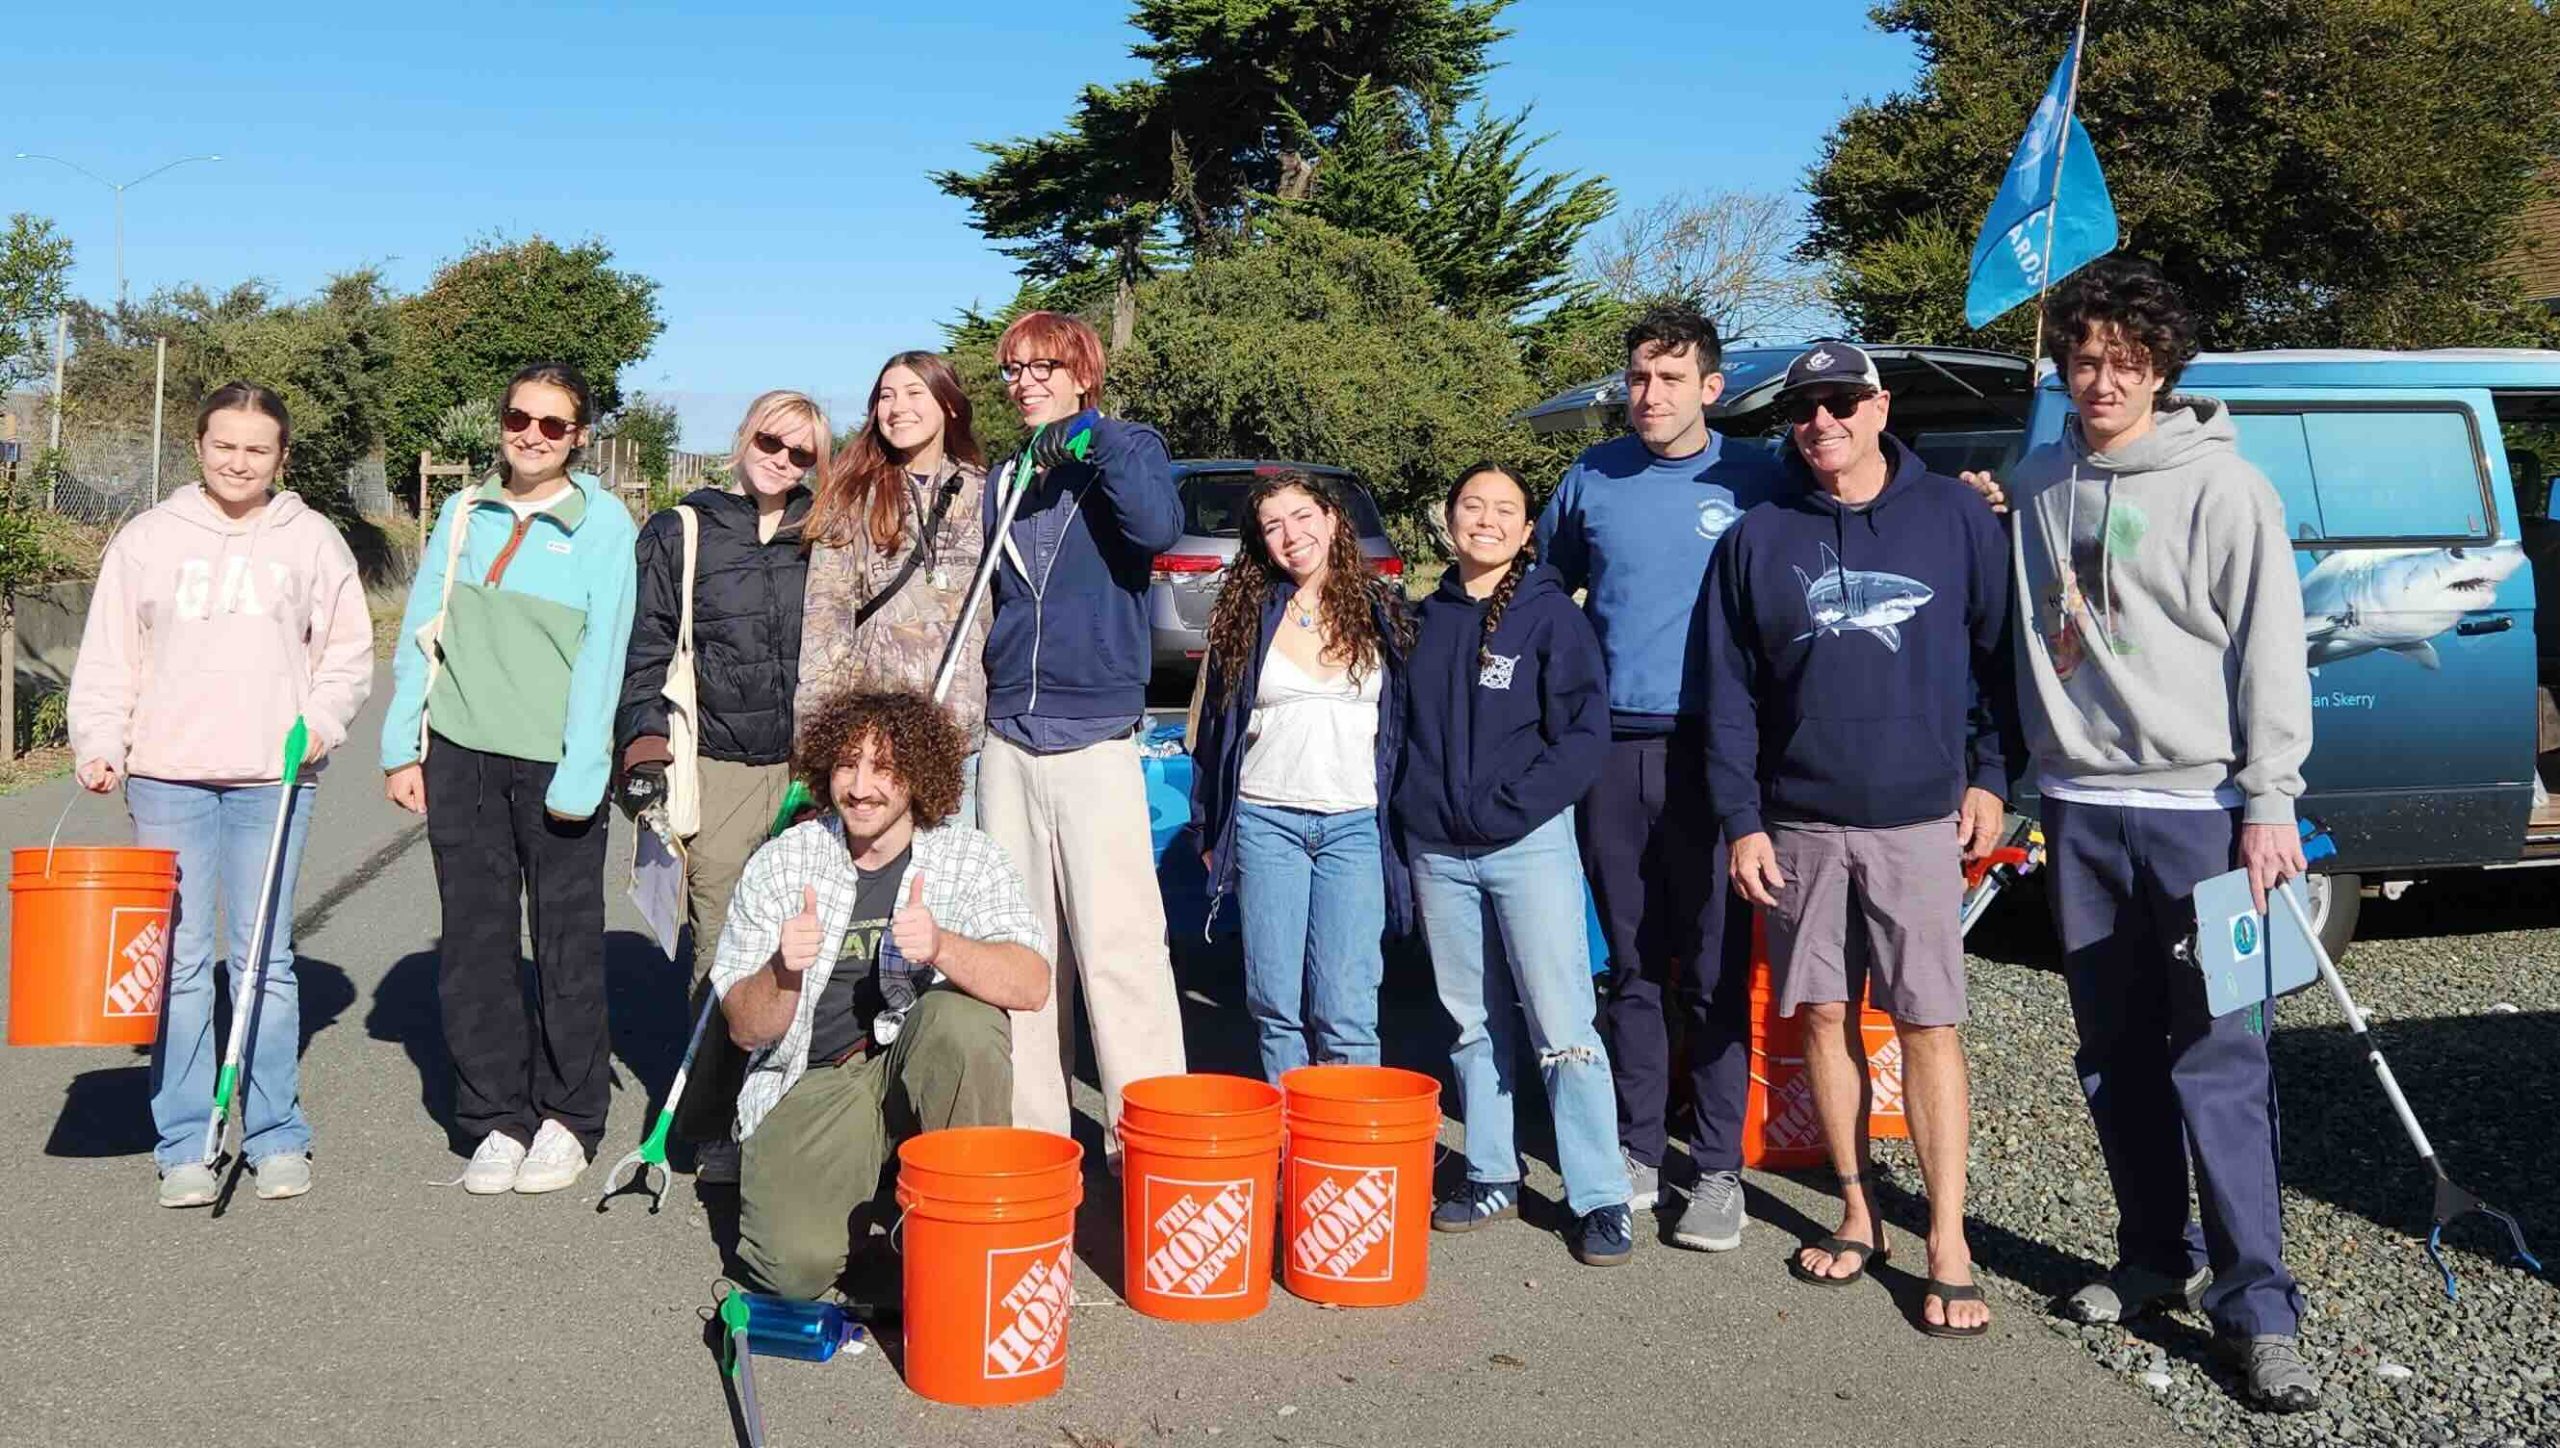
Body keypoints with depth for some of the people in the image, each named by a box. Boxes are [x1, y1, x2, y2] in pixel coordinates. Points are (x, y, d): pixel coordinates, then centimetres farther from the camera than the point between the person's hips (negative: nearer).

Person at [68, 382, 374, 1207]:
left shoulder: (312, 541, 9)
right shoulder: (148, 540, 9)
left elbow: (348, 653, 11)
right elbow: (108, 659, 9)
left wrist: (321, 722, -5)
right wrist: (98, 746, -3)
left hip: (273, 778, 0)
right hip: (166, 775, 1)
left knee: (266, 959, 3)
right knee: (177, 959, 0)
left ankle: (277, 1137, 11)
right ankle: (183, 1145, 7)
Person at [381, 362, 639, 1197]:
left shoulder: (603, 522, 1)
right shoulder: (463, 514, 11)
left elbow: (603, 654, -6)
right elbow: (419, 633, 12)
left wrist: (577, 775, -12)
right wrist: (402, 747, 5)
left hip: (554, 760, -3)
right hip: (460, 752, 3)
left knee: (567, 944, 4)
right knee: (474, 941, 6)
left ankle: (568, 1119, 17)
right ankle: (497, 1118, 16)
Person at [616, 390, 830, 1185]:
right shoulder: (679, 533, 8)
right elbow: (642, 650, 6)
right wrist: (644, 746, -4)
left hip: (808, 765, 2)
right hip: (716, 768, -2)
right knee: (722, 954, -3)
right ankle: (713, 1130, 7)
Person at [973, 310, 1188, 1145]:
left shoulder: (1125, 450, 2)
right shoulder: (1003, 484, 16)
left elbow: (1158, 528, -20)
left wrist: (1093, 437, -14)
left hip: (1096, 740, -5)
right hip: (1008, 742, 6)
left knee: (1116, 945, -10)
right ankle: (1028, 1129, 18)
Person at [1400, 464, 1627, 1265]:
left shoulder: (1551, 614, -3)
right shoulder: (1432, 617, 10)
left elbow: (1586, 733, -8)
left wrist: (1513, 804, -14)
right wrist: (1411, 809, 7)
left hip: (1530, 845, -5)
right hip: (1438, 852, 5)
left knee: (1562, 1025, -5)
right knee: (1472, 1023, 12)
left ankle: (1601, 1198, 1)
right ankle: (1490, 1177, 23)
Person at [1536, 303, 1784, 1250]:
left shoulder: (1756, 481, 0)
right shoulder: (1592, 481, 7)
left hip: (1711, 749, -3)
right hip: (1614, 748, 3)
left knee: (1715, 973, 0)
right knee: (1632, 967, 10)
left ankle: (1718, 1169, 10)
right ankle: (1637, 1154, 21)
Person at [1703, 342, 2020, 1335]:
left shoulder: (1956, 516, 2)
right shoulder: (1757, 538, 6)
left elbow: (1998, 653, 6)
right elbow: (1730, 693, 5)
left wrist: (1990, 775, -1)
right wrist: (1741, 819, -1)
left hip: (1920, 817, -2)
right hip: (1798, 823, 2)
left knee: (1928, 1025, -3)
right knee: (1824, 1018, 8)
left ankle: (1948, 1249, 4)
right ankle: (1858, 1214, 22)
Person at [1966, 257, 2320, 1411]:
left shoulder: (2221, 485, -5)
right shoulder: (2037, 483, 10)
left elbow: (2270, 651, -7)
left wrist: (2268, 803, -12)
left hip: (2197, 805, -5)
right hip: (2080, 805, 5)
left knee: (2217, 1058, -6)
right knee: (2116, 1054, 11)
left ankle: (2255, 1303, 0)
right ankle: (2157, 1259, 24)